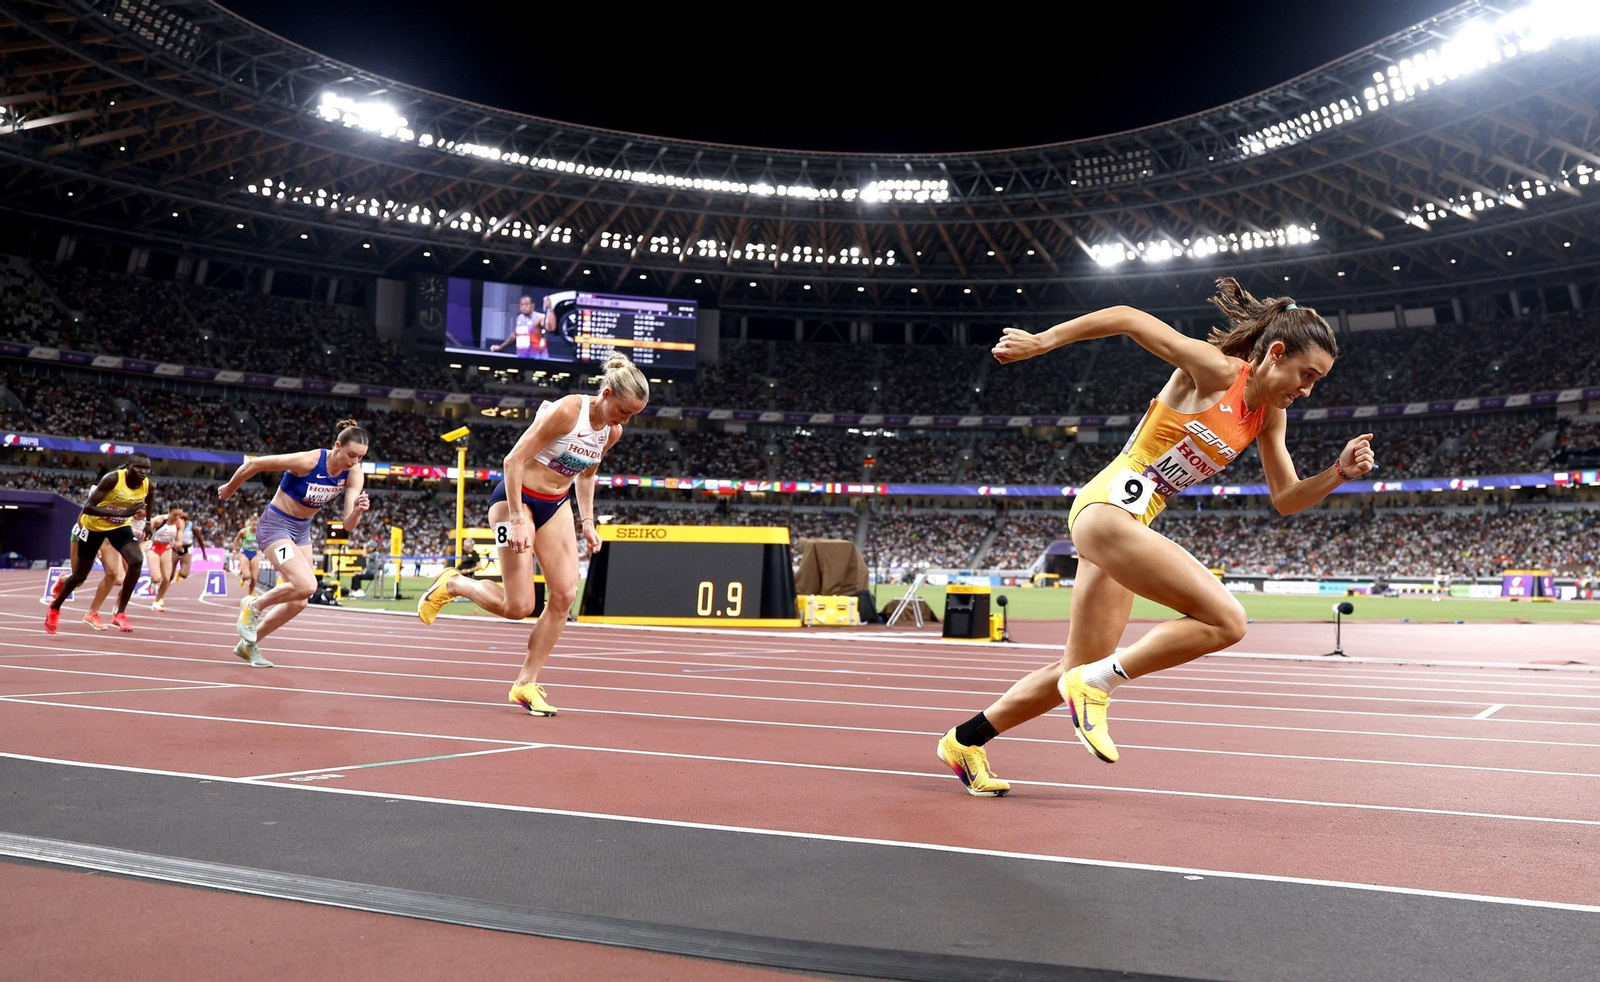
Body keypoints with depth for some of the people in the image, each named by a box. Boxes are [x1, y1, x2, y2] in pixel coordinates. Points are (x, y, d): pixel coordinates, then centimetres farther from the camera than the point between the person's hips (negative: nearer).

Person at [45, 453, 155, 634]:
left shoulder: (149, 486, -16)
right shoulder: (113, 479, -31)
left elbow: (148, 508, 9)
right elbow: (88, 507, -34)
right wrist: (121, 512, -42)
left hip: (120, 526, 3)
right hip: (94, 525, -3)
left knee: (137, 561, -22)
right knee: (80, 576, 9)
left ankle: (120, 613, -9)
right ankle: (55, 608, 40)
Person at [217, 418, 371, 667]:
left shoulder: (353, 474, -13)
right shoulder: (308, 461, -29)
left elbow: (349, 524, -16)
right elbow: (254, 463, -16)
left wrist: (358, 510, -38)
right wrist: (230, 488, -1)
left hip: (302, 531, 7)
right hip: (275, 525, -7)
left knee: (297, 602, 9)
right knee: (307, 586, -25)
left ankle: (248, 644, 30)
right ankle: (253, 606, 3)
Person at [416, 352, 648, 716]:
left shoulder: (613, 432, -1)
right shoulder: (566, 411, -24)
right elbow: (514, 460, -22)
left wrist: (588, 521, 9)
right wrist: (516, 520, -25)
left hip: (556, 506, 7)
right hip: (517, 498, -7)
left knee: (564, 594, -6)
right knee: (518, 606, -9)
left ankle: (526, 684, 6)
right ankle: (451, 583, 19)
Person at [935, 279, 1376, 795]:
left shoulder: (1270, 414, 14)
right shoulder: (1215, 371, -9)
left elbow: (1285, 500, 18)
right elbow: (1127, 317, -8)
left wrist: (1339, 472, 1)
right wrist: (1042, 341, -11)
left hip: (1132, 522, 9)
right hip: (1108, 507, -9)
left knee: (1079, 673, 12)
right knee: (1226, 621, -19)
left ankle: (965, 740, 25)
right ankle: (1095, 684, -8)